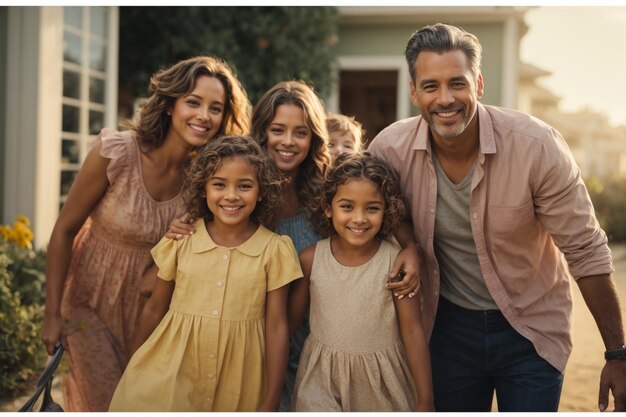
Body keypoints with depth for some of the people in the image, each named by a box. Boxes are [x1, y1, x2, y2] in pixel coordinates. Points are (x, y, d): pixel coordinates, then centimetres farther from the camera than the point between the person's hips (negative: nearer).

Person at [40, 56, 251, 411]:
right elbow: (65, 231, -13)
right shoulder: (115, 152, -22)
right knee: (105, 405, -2)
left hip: (149, 308, 4)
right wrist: (53, 314, -11)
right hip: (93, 303, -3)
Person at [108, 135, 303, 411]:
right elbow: (154, 309, 6)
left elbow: (276, 327, -5)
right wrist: (133, 367, 13)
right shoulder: (180, 241, -4)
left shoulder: (274, 250, -7)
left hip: (236, 382, -1)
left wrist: (272, 402, -3)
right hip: (172, 373, 1)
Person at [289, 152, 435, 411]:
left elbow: (413, 331, -8)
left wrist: (425, 401, -4)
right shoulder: (310, 259, -7)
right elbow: (291, 317, 5)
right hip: (322, 381, 1)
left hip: (380, 381, -1)